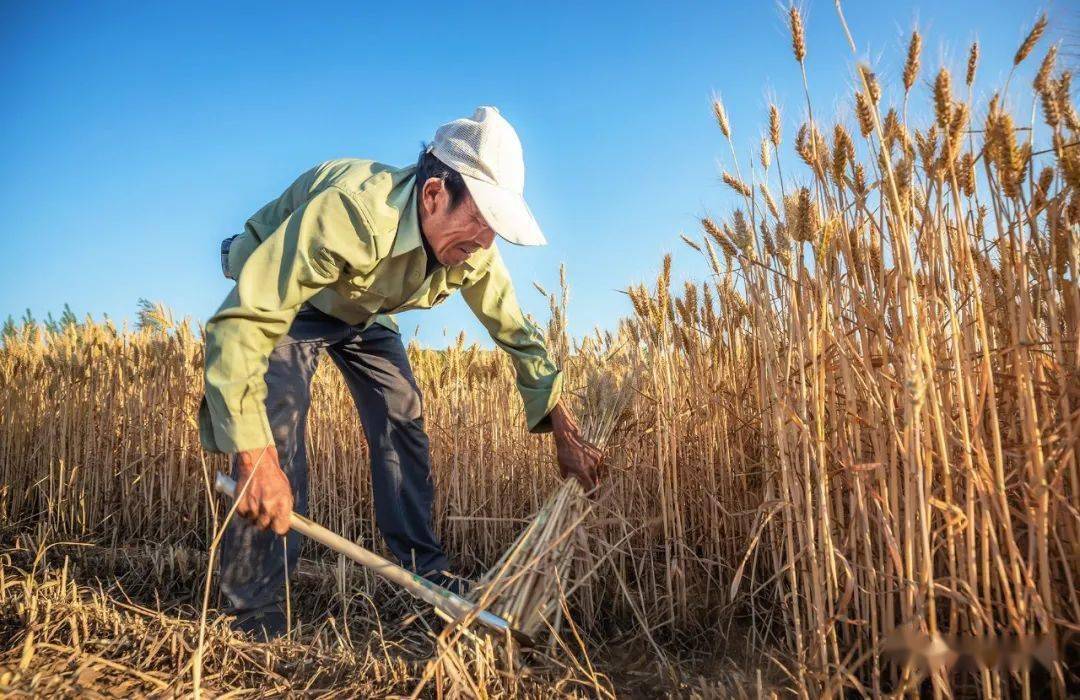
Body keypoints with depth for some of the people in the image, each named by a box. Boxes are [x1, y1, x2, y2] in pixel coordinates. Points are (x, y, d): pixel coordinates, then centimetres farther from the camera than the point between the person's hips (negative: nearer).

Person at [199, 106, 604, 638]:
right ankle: (255, 617, -10)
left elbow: (518, 332, -9)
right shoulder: (349, 212, -44)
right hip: (276, 297, -5)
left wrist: (566, 435, -9)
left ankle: (426, 574, 15)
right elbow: (241, 322, -47)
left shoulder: (471, 251, -22)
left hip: (364, 310, 6)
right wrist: (254, 456, -54)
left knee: (403, 424, 0)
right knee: (274, 430, -23)